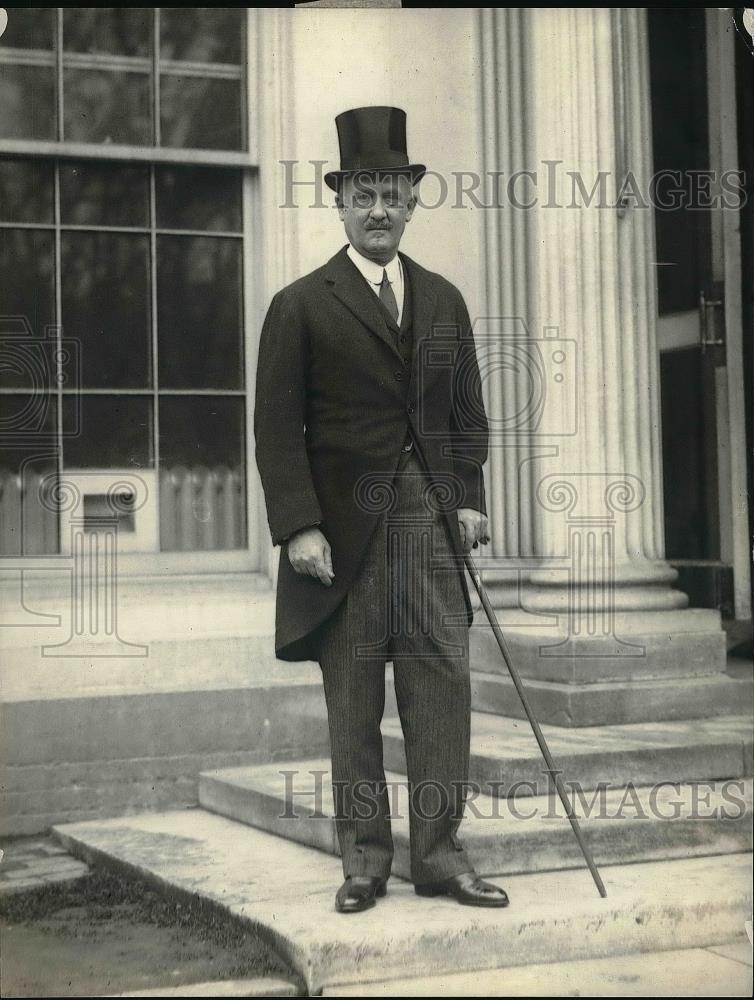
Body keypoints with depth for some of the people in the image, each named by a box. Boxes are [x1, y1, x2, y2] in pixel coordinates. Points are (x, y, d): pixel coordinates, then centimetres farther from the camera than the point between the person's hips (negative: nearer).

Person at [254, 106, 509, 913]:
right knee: (353, 698, 3)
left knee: (443, 681, -1)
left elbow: (468, 414, 16)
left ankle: (438, 852, 7)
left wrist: (469, 500, 4)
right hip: (345, 527, -3)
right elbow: (277, 428, -4)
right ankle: (363, 858, 12)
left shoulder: (444, 301, 14)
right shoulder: (300, 306, 1)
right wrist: (298, 527, -12)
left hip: (432, 520, 3)